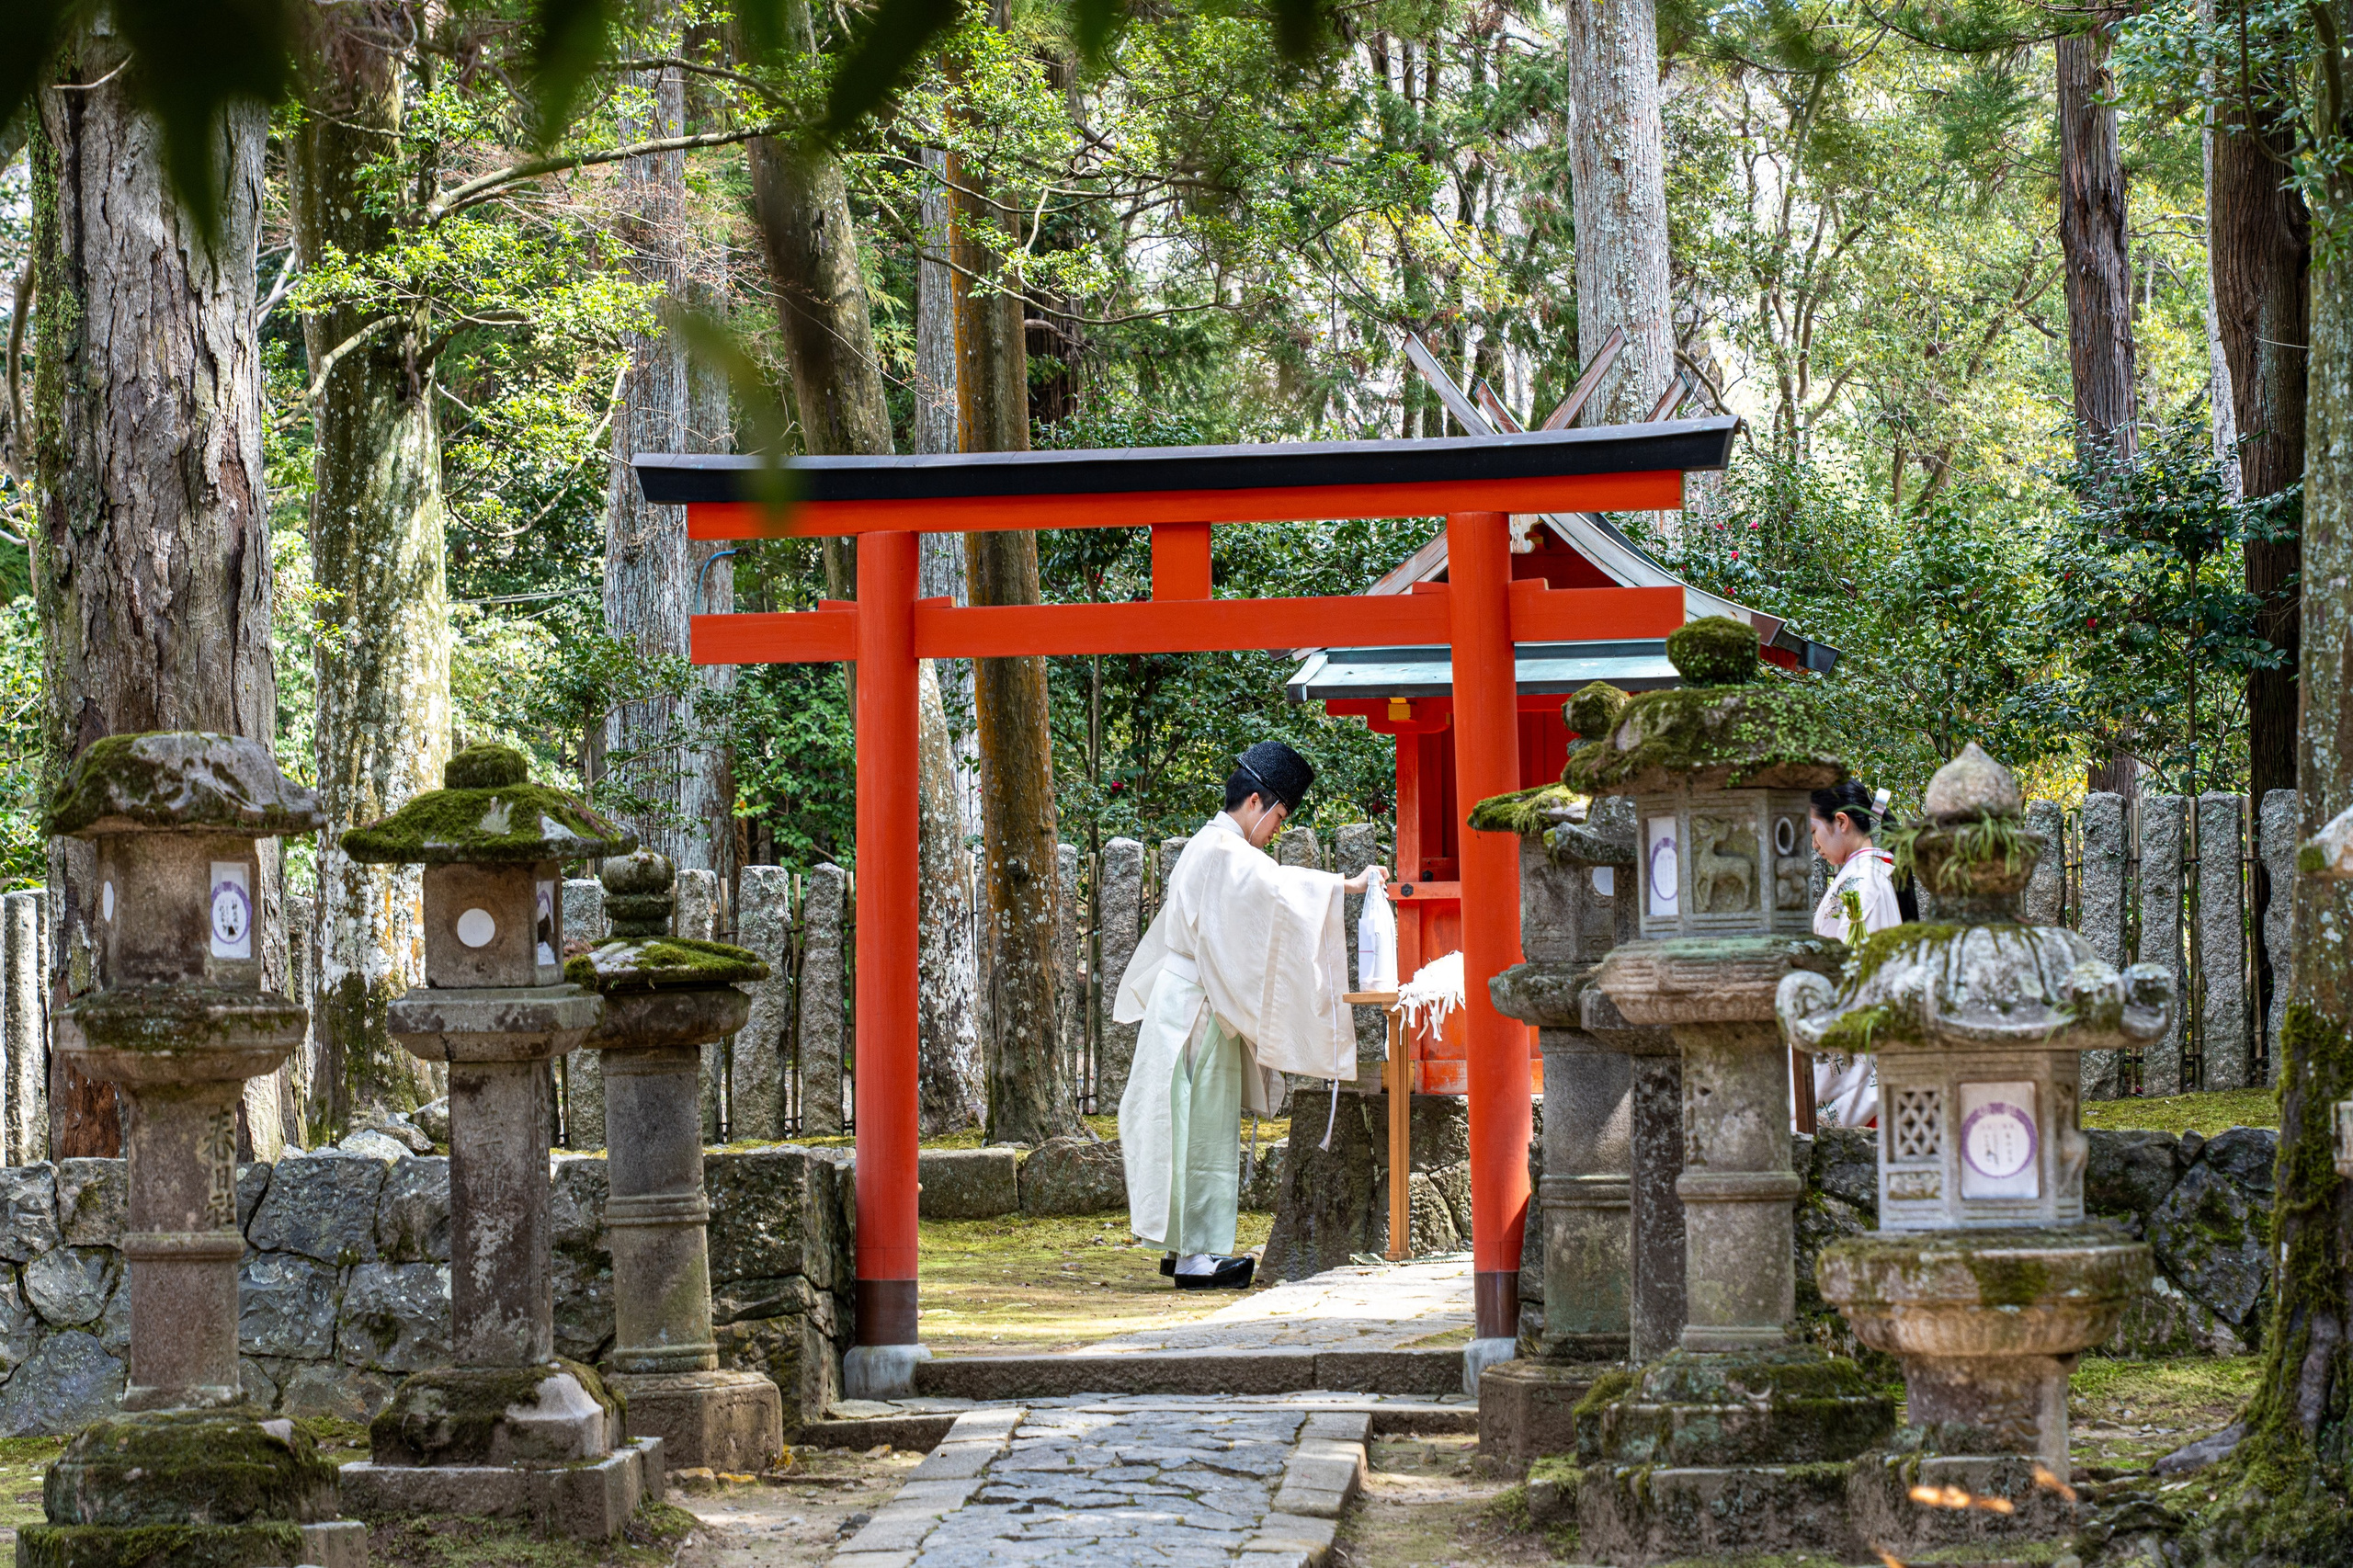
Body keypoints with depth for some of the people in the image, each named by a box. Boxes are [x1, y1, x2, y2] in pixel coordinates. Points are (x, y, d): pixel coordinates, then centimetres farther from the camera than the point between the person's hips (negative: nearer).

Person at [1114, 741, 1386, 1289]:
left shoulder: (1208, 847, 18)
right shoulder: (1226, 853, -15)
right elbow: (1278, 884, -31)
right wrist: (1349, 886, -31)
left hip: (1186, 1003, 10)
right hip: (1199, 1010, -10)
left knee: (1198, 1123, 12)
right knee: (1206, 1125, -8)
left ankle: (1184, 1245, 15)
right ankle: (1199, 1255, -7)